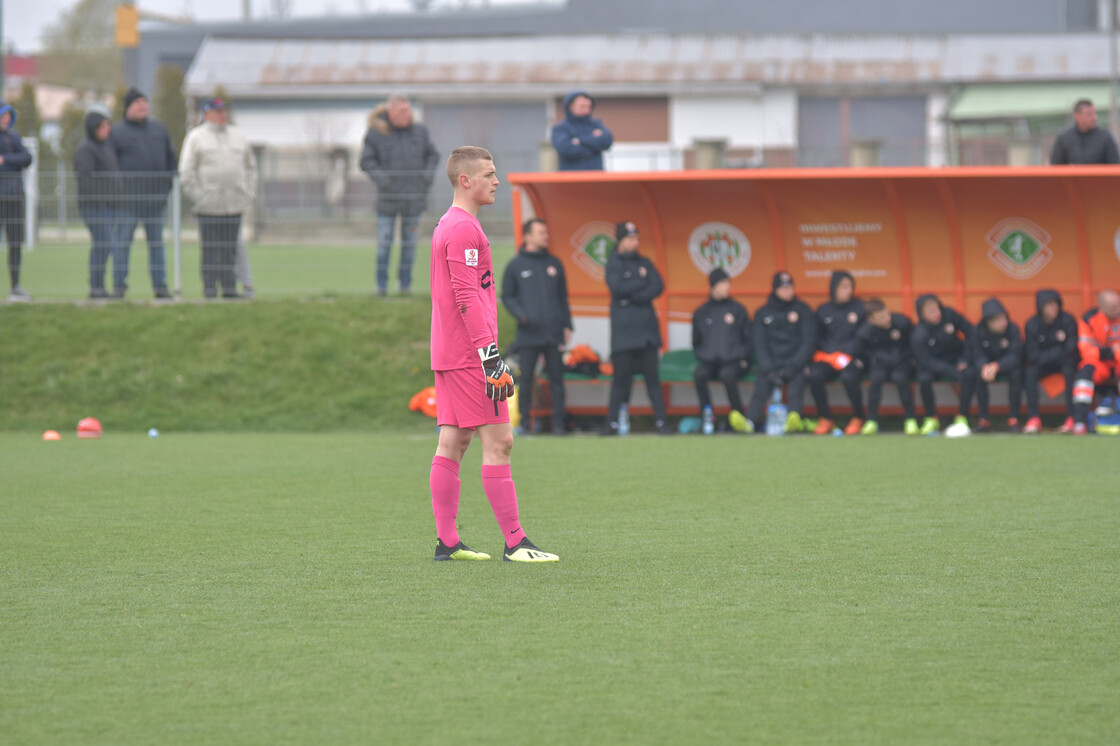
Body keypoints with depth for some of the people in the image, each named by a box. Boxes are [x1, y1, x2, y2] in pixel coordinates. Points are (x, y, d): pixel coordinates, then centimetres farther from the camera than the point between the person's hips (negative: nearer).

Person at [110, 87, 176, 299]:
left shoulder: (159, 130, 14)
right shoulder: (117, 132, 1)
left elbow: (171, 159, 20)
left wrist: (168, 183, 9)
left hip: (156, 197, 4)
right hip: (128, 197, -4)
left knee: (156, 242, 7)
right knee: (123, 242, -3)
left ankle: (160, 285, 10)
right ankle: (120, 285, 0)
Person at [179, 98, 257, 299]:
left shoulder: (238, 137, 17)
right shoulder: (196, 137, 3)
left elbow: (250, 166, 23)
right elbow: (187, 171, -1)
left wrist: (250, 193, 11)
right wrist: (198, 196, -9)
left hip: (235, 205, 4)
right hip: (209, 205, -4)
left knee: (230, 248, 4)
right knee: (210, 248, -6)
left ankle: (229, 288, 7)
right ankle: (209, 288, -3)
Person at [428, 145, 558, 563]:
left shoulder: (448, 226, 18)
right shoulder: (464, 229, -14)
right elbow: (467, 297, -20)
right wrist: (490, 355, -22)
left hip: (448, 356, 10)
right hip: (470, 355, -10)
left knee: (453, 442, 8)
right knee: (498, 441, -9)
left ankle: (447, 541, 9)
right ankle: (514, 542, -9)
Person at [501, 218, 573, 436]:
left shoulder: (554, 264, 14)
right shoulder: (515, 266, 5)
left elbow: (563, 297, 17)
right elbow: (507, 296, 7)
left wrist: (567, 326, 9)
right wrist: (520, 314, -10)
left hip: (554, 334, 2)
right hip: (528, 334, -2)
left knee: (556, 380, 1)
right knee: (526, 380, -2)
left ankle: (558, 424, 4)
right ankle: (524, 423, 3)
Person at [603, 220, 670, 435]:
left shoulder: (644, 263, 14)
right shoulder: (613, 263, 2)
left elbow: (658, 287, 2)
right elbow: (617, 288, -14)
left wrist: (634, 297, -9)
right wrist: (642, 281, -6)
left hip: (646, 327, 4)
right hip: (623, 330, -4)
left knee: (652, 375, 1)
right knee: (621, 375, -5)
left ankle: (661, 421, 0)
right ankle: (612, 423, 0)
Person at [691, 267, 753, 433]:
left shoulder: (738, 310, 12)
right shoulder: (701, 313, 14)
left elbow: (748, 338, 14)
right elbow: (696, 343, 20)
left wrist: (743, 360, 0)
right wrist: (701, 357, 2)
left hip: (733, 362, -2)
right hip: (708, 362, 2)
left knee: (727, 374, -37)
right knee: (699, 374, -33)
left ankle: (740, 417, -32)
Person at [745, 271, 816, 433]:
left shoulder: (803, 310, 10)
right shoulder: (763, 313, 13)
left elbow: (809, 341, 5)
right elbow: (760, 345, 7)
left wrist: (794, 366, -9)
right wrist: (769, 370, -9)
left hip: (796, 363, -1)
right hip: (770, 363, 1)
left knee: (795, 391, -29)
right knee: (760, 391, -26)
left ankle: (794, 418, -55)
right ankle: (750, 421, -49)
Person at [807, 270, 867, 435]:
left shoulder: (860, 308, 4)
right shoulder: (824, 310, 10)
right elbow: (818, 337, 10)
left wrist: (847, 354, -14)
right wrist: (830, 351, -9)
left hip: (852, 358, -2)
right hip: (827, 356, 2)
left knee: (848, 377, -35)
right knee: (814, 375, -30)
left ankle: (858, 419, -11)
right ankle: (825, 419, -13)